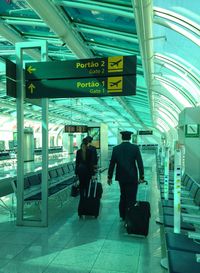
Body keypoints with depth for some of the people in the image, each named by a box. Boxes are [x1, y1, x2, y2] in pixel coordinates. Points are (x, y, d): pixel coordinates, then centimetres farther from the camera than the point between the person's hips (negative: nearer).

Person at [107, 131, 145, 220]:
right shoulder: (135, 148, -8)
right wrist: (141, 177, -4)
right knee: (131, 199, 3)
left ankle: (123, 216, 28)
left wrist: (109, 177, 10)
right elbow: (140, 163, -10)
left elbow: (112, 163, 2)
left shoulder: (116, 148, -2)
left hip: (121, 177, 4)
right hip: (132, 177, -3)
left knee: (123, 196, 19)